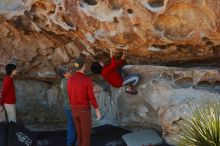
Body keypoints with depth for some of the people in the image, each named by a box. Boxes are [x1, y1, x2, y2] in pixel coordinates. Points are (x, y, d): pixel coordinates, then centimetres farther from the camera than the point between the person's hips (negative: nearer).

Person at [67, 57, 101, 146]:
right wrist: (98, 111, -7)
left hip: (75, 110, 6)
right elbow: (92, 98, -17)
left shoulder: (70, 80, -1)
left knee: (80, 131, 17)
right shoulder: (88, 80, -18)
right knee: (86, 133, 4)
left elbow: (70, 97, 8)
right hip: (84, 110, -6)